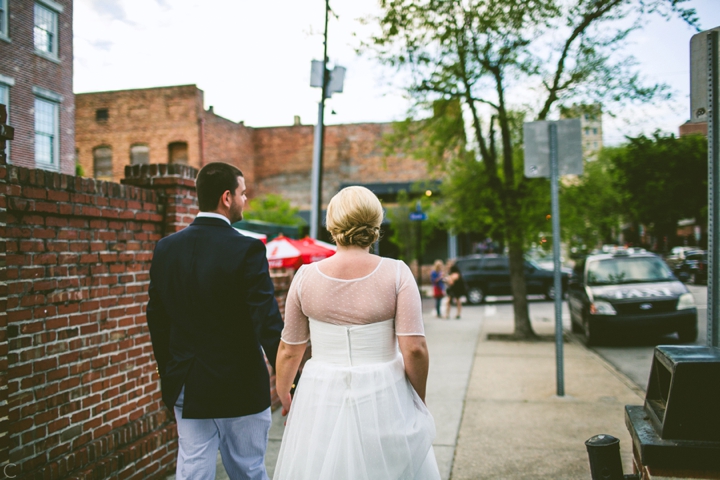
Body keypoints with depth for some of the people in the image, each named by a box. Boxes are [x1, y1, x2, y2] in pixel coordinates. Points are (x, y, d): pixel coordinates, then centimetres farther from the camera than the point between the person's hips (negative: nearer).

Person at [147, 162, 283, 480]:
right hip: (239, 386, -4)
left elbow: (157, 320, 7)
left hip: (186, 386, 5)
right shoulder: (247, 250, -16)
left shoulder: (166, 248, 0)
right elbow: (268, 322, -20)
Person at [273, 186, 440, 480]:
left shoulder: (306, 276, -4)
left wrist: (283, 395, 20)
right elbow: (414, 348, -12)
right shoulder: (396, 274, -9)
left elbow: (289, 350, 3)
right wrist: (419, 400, 4)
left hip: (321, 400, 2)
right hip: (384, 400, -1)